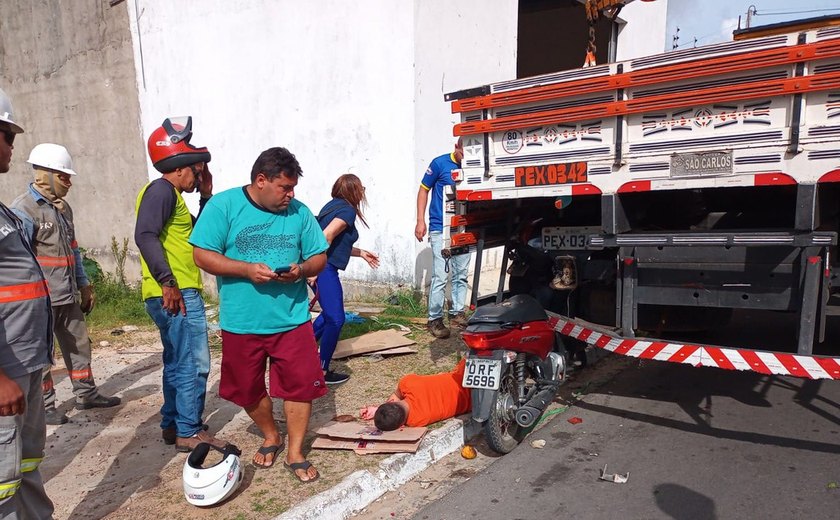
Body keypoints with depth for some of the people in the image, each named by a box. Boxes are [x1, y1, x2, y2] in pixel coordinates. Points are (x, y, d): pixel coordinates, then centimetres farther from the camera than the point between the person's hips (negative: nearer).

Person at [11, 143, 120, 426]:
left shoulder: (63, 207, 11)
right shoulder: (24, 209, -14)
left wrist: (84, 285, 18)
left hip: (68, 296, 8)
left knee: (79, 345, 15)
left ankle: (86, 393, 29)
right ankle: (45, 406, 19)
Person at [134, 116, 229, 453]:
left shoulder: (172, 194, 20)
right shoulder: (162, 189, -10)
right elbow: (146, 236, -23)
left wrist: (206, 196, 14)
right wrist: (167, 282, -27)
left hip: (178, 293, 11)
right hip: (176, 294, -11)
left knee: (177, 363, 18)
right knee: (194, 364, -4)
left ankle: (172, 425, 28)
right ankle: (190, 432, 6)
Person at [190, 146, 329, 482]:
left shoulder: (299, 212, 1)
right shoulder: (223, 205, -6)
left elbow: (319, 257, 6)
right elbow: (203, 255, -9)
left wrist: (301, 270, -16)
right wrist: (247, 269, -22)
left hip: (292, 319, 1)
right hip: (241, 322, 0)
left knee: (301, 385, 1)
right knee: (248, 389, 16)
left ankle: (295, 453, 21)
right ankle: (271, 436, 42)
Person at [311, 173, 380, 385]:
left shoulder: (334, 205, 19)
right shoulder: (348, 209, -8)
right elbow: (326, 237, -22)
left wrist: (362, 253, 32)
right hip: (323, 269, -10)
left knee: (330, 314, 23)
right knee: (336, 319, -2)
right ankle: (322, 372, 6)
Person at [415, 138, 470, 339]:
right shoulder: (440, 163, -5)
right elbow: (424, 190, 2)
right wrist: (420, 221, -4)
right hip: (440, 229, -4)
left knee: (461, 275, 11)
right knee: (440, 277, -5)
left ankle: (457, 313, 24)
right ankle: (435, 319, 5)